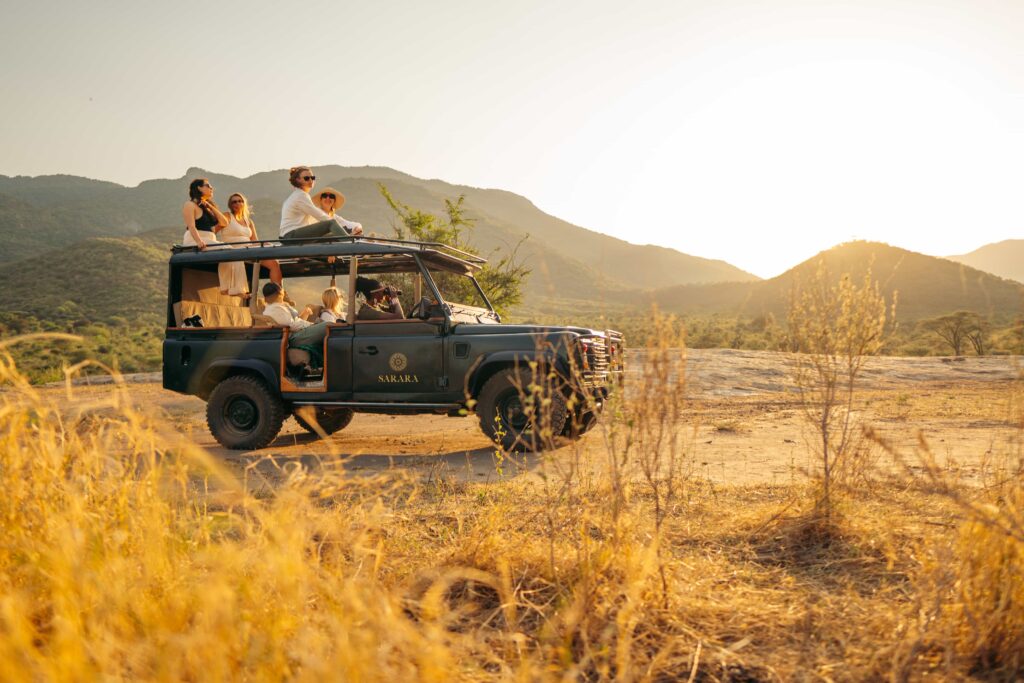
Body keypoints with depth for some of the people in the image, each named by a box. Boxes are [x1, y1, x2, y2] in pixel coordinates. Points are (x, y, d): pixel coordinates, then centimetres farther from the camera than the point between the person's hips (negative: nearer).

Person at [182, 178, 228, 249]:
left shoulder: (207, 207, 25)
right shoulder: (190, 205, 2)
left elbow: (224, 223, 13)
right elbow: (191, 226, -13)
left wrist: (211, 207, 4)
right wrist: (199, 241, -32)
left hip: (210, 241, 7)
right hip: (194, 242, -7)